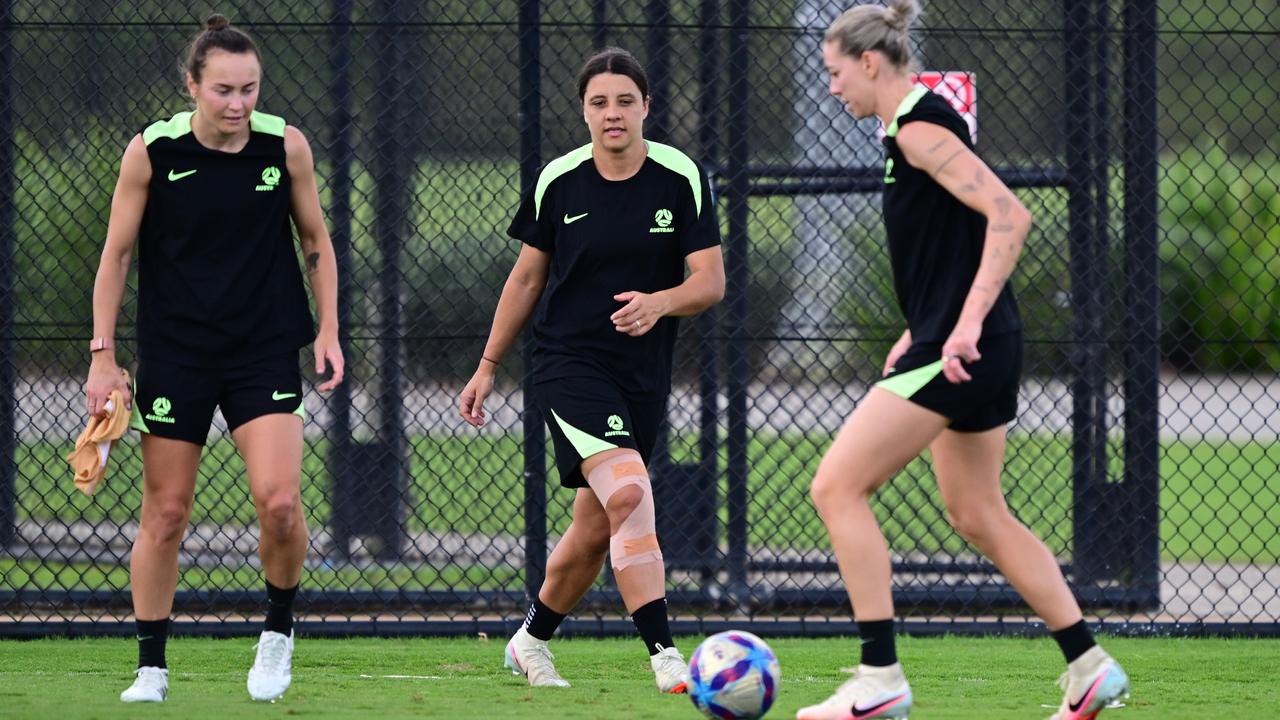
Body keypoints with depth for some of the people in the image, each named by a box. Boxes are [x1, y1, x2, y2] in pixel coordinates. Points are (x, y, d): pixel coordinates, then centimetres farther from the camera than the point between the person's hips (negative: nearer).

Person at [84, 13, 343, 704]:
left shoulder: (286, 146, -5)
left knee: (279, 501, -15)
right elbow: (116, 254, 0)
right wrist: (102, 354, -3)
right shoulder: (151, 152, -8)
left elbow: (316, 242, 9)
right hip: (173, 354, 0)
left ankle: (278, 626, 11)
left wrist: (328, 330, 2)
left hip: (264, 353, 0)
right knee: (164, 514, 2)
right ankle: (151, 666, 15)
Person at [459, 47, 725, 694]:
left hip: (643, 372, 3)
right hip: (568, 365, -3)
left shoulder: (682, 178, -3)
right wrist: (488, 366, 12)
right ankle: (665, 657, -27)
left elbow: (711, 281, -5)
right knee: (628, 494, -24)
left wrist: (660, 302, -26)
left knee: (594, 533, 10)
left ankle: (532, 640, 34)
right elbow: (527, 277, 10)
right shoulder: (557, 183, -3)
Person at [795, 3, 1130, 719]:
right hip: (975, 351, 10)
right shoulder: (913, 124, 16)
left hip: (959, 352, -10)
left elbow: (1009, 215, -23)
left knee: (838, 486, -8)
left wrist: (966, 324, -28)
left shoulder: (919, 126, -14)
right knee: (979, 516, 15)